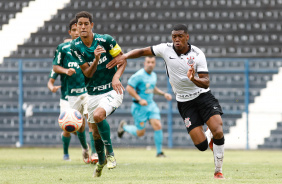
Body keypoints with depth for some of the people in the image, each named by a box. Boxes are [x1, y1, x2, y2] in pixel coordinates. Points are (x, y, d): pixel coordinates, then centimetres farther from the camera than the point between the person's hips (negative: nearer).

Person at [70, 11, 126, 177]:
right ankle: (101, 161, 38)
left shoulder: (105, 40, -13)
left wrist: (116, 76, -21)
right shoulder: (76, 46, -3)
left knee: (98, 115, -31)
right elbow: (87, 73, -5)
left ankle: (110, 153, -16)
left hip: (112, 90, -5)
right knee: (96, 132, 11)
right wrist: (95, 60, -25)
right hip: (93, 93, 5)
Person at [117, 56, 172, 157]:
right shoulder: (139, 75, -17)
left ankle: (159, 152, -1)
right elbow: (129, 88, -20)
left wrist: (164, 94, 14)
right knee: (140, 133, 2)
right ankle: (124, 126, 32)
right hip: (140, 107, -6)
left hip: (151, 104, 6)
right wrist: (139, 100, -25)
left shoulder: (153, 75, 9)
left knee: (158, 126, -11)